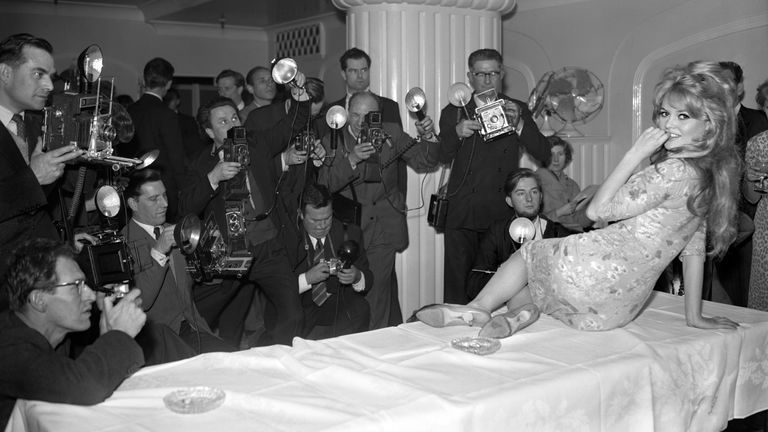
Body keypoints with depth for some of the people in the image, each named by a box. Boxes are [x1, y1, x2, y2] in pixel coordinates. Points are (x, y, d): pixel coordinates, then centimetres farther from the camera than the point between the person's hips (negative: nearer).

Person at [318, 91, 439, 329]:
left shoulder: (391, 134, 6)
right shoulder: (332, 141, 1)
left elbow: (423, 162, 6)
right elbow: (325, 185, -10)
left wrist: (427, 137, -13)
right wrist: (352, 159, -24)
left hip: (384, 227, 0)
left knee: (376, 289, -6)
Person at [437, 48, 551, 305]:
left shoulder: (517, 110, 11)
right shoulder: (454, 112, 11)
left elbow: (543, 154, 2)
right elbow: (442, 158, 4)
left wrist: (518, 124, -13)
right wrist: (456, 133, -15)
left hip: (502, 215, 0)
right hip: (462, 215, 0)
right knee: (458, 286, -2)